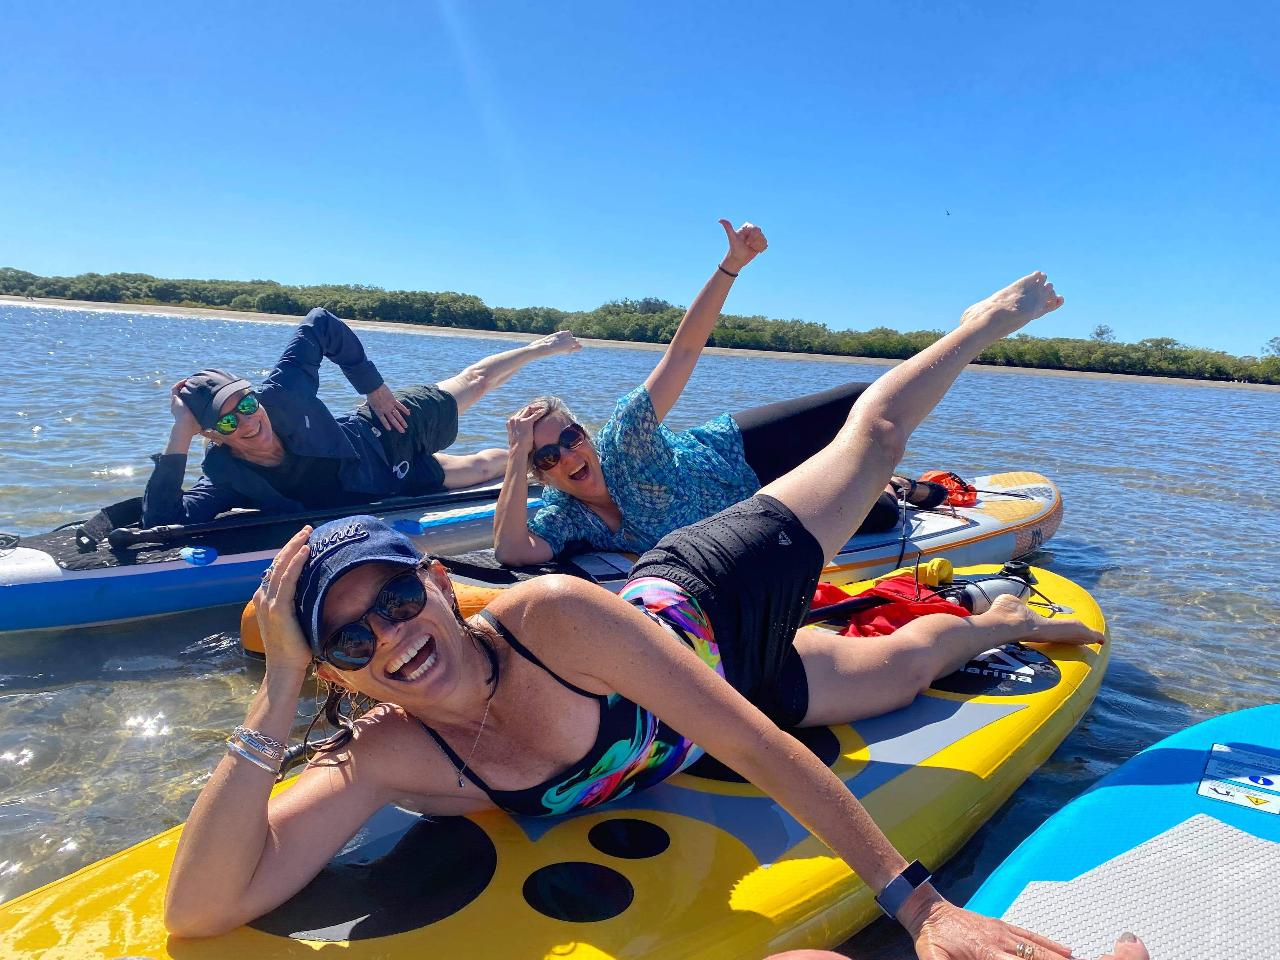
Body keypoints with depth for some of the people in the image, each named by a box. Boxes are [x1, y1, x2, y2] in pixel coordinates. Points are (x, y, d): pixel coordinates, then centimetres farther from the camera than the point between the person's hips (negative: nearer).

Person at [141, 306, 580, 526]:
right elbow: (161, 524, -43)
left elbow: (322, 323, -18)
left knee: (474, 381, 20)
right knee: (486, 464, 19)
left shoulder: (279, 392, -31)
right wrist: (178, 438, -49)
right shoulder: (226, 479, -30)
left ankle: (539, 348, 50)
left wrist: (376, 388, -15)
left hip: (387, 436, -1)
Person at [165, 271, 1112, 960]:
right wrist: (278, 696, -46)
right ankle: (997, 620, 60)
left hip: (719, 593, -3)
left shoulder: (552, 612, -42)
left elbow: (758, 747, -39)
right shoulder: (380, 760, -29)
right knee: (899, 663, 27)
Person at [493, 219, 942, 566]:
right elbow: (510, 550, -47)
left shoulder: (623, 438, -31)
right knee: (880, 516, 5)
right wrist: (517, 454, -52)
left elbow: (684, 349, -33)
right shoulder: (560, 519, -26)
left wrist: (732, 264, -43)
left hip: (737, 449, -1)